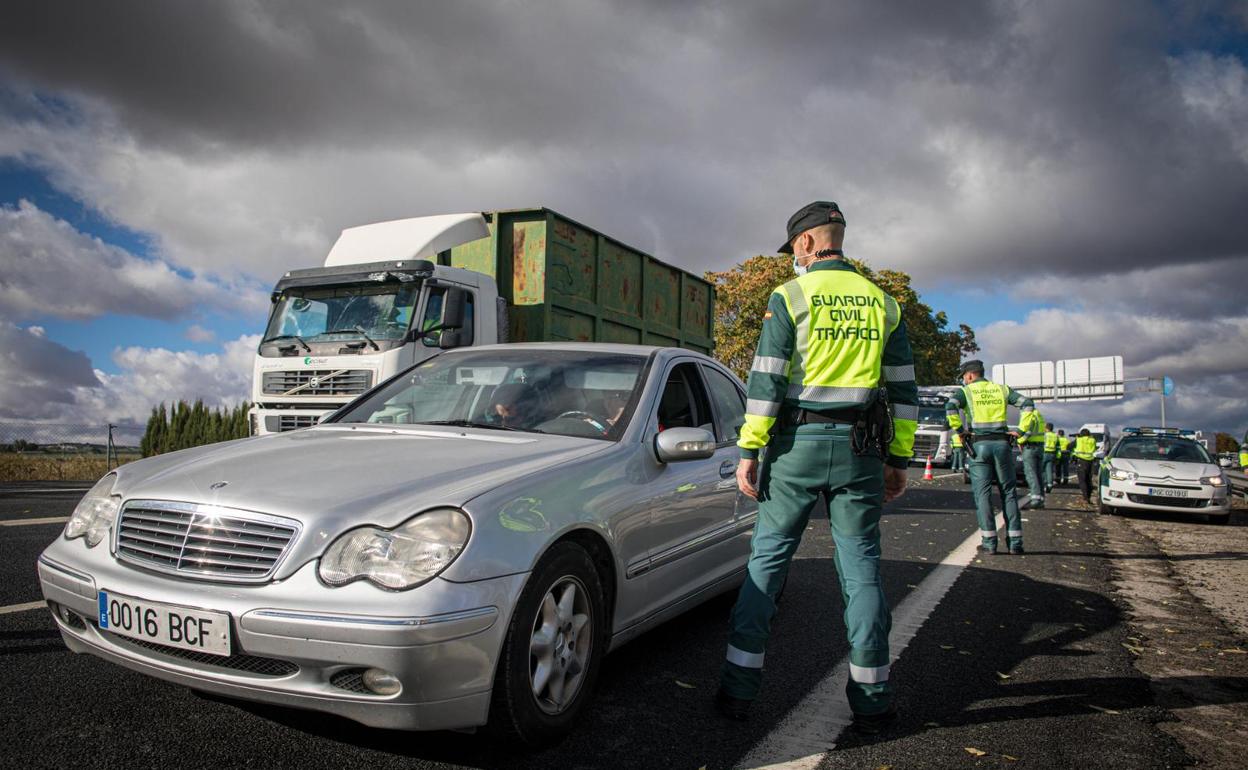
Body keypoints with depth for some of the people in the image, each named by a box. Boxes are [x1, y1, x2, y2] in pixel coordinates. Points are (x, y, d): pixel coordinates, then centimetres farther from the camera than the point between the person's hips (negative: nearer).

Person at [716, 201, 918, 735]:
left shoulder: (789, 297, -2)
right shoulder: (882, 302, 10)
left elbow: (766, 381, -9)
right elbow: (903, 389, 10)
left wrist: (749, 452, -5)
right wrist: (899, 459, 14)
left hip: (796, 446, -3)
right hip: (860, 449, 3)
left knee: (767, 560, 4)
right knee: (861, 567, 8)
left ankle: (738, 689, 8)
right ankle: (871, 701, 13)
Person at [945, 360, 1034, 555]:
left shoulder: (965, 391, 5)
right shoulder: (1001, 389, 16)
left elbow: (951, 407, -14)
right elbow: (1027, 403, 7)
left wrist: (960, 430, -6)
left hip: (979, 445, -3)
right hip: (1002, 443, 3)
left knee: (982, 493, 0)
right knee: (1008, 492, 8)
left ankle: (989, 542, -3)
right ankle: (1015, 542, 7)